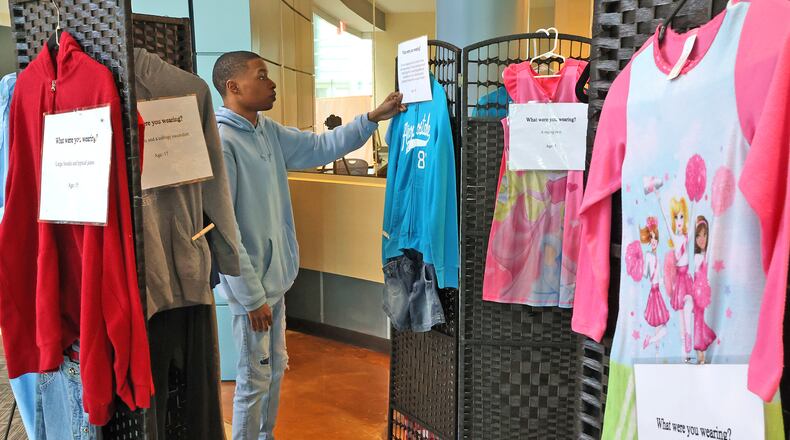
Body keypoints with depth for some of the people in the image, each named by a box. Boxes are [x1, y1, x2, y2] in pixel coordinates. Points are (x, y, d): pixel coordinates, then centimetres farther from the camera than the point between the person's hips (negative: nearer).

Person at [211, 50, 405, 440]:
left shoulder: (268, 131, 5)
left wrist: (373, 118, 5)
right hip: (251, 284, -9)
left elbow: (321, 147, 15)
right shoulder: (219, 142, -22)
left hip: (275, 276, 9)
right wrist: (252, 296, -20)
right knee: (255, 379, 6)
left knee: (275, 368, 22)